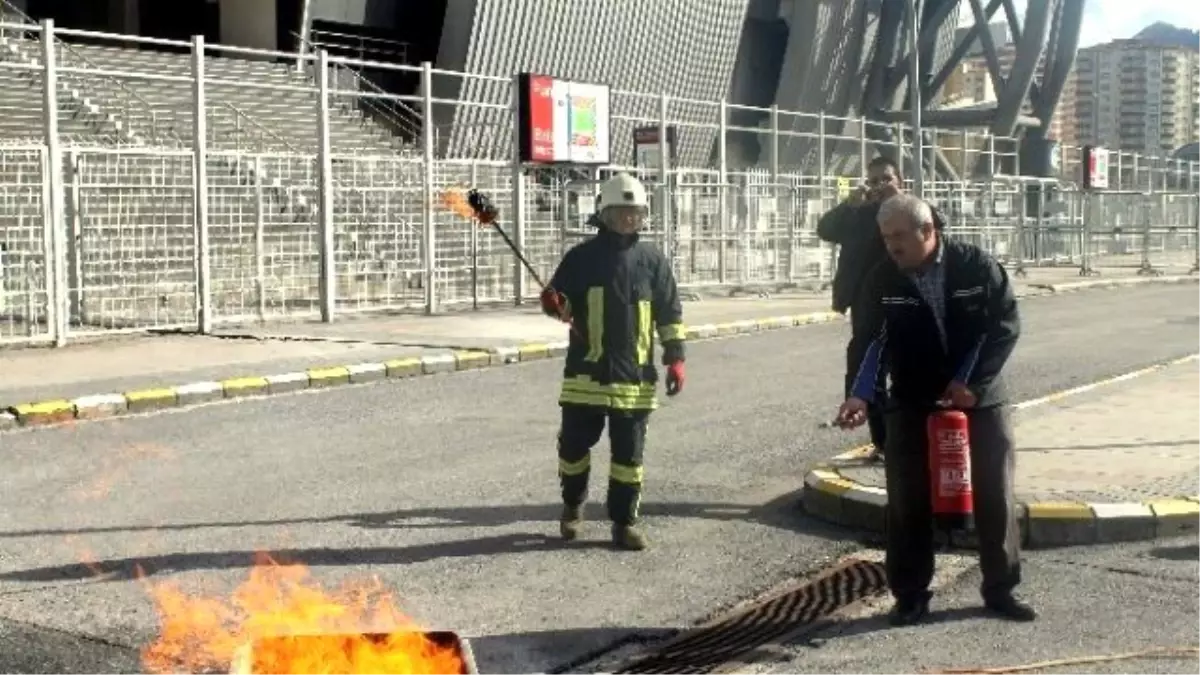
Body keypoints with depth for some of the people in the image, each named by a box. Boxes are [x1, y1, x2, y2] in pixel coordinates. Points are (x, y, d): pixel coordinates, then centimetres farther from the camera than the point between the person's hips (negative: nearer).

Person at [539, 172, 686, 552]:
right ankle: (572, 506, 32)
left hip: (634, 376, 1)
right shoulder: (582, 257, 2)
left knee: (628, 453, 5)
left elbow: (670, 314, 7)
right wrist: (553, 303, -15)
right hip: (585, 374, 0)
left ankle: (624, 522, 17)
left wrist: (675, 358, 0)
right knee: (574, 445, 7)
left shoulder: (653, 260, 5)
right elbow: (556, 298, 9)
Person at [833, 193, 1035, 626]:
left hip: (979, 397, -1)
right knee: (907, 502, 0)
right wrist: (860, 395, -24)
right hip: (911, 403, 1)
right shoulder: (883, 280, -7)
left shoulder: (977, 266, -10)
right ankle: (910, 597, 12)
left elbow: (1006, 326, -8)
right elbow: (875, 341, -8)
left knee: (995, 495, 6)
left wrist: (971, 383, -15)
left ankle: (1001, 589, 21)